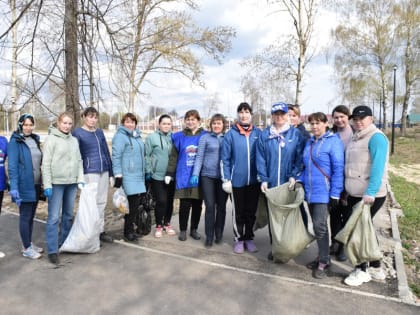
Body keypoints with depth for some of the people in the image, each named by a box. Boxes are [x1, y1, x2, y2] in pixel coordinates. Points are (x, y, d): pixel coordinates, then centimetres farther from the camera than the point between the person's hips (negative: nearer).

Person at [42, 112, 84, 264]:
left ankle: (65, 243, 29)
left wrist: (80, 180, 4)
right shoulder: (51, 139, -4)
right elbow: (46, 164, -8)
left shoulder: (74, 140, 11)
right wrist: (47, 185, -13)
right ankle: (52, 250, 4)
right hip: (56, 183, -5)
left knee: (68, 215, 14)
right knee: (54, 217, -3)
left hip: (71, 183, 5)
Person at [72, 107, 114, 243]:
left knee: (101, 202, 9)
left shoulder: (99, 132, 14)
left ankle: (100, 231, 20)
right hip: (89, 173, -5)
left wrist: (111, 173, 13)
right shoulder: (77, 133, -1)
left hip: (104, 172, 5)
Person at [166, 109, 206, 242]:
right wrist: (169, 173, 1)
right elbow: (173, 157, 5)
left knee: (197, 205, 10)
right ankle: (183, 230, 19)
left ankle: (194, 229, 26)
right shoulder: (179, 137, 3)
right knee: (184, 205, 3)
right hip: (184, 177, 0)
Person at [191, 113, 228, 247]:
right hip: (207, 176, -1)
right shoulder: (205, 137, 2)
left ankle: (219, 234, 24)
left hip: (223, 177, 2)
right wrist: (195, 174, -10)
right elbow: (199, 157, 0)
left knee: (221, 206, 9)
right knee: (210, 206, -2)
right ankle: (209, 236, 10)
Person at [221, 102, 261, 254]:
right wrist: (226, 179, -8)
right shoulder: (231, 134, -5)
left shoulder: (258, 133, 1)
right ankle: (239, 239, 26)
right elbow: (225, 159, -4)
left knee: (251, 211, 14)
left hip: (254, 180, 2)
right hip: (237, 180, -2)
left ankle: (249, 238, 30)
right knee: (238, 212, 11)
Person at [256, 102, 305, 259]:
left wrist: (294, 176, -14)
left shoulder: (296, 134, 0)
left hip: (289, 184, -1)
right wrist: (263, 179, -7)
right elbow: (261, 159, 1)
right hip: (270, 184, 2)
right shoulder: (265, 135, 4)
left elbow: (300, 157, -3)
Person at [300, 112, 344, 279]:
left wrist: (335, 194, -15)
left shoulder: (333, 141, -9)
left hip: (324, 193, -7)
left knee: (319, 226, -7)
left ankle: (324, 262, 8)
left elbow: (338, 169, -12)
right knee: (317, 226, 13)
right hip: (310, 192, 7)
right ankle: (322, 256, 27)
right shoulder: (309, 142, 12)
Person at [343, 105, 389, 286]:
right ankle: (375, 268, 29)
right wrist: (346, 190, 17)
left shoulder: (376, 137, -11)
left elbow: (378, 166, -21)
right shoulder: (355, 138, 14)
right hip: (354, 194, 8)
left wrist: (370, 193, -27)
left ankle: (362, 270, 17)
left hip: (370, 195, -8)